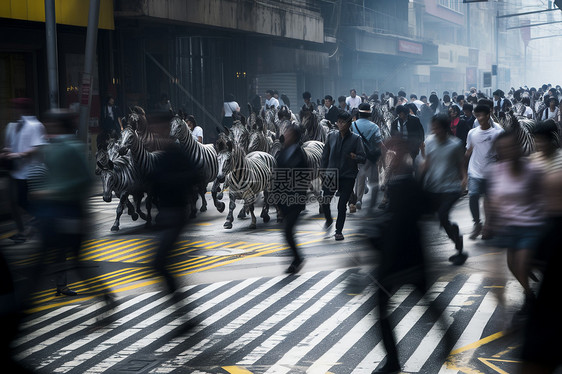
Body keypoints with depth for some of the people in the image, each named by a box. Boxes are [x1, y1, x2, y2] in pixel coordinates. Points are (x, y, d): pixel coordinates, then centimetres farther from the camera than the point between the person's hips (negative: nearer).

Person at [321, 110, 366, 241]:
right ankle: (329, 221, 28)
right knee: (325, 202, -2)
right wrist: (323, 171, 7)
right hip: (331, 175, 2)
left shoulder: (356, 139, -3)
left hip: (347, 176, -2)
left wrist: (355, 157, -27)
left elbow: (363, 158, -5)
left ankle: (339, 231, 13)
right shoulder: (331, 136, 4)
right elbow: (325, 155, 11)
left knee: (342, 205, -1)